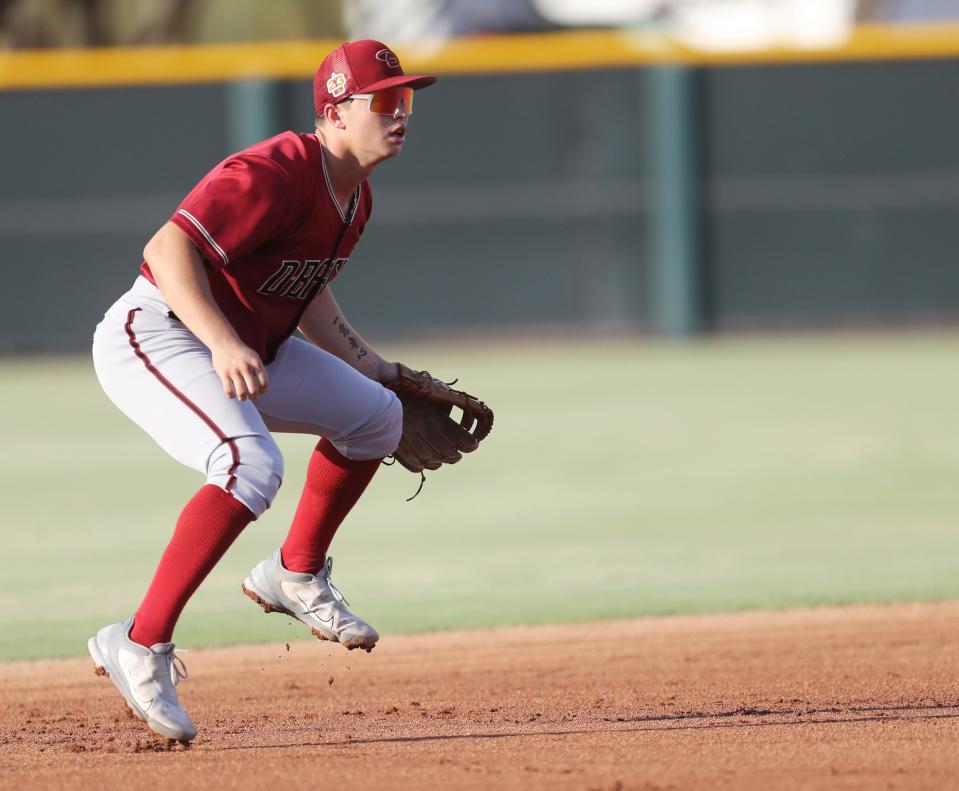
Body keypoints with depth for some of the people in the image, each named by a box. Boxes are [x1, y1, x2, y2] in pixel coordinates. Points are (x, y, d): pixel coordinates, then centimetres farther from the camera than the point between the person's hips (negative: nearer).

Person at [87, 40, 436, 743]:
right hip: (156, 334, -10)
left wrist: (383, 374, 22)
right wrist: (222, 344, -43)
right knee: (253, 465, -32)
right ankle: (142, 645, -30)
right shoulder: (278, 174, -23)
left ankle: (296, 577, 30)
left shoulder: (355, 198, 8)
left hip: (245, 347, 10)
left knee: (375, 416, 15)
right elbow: (168, 249, -32)